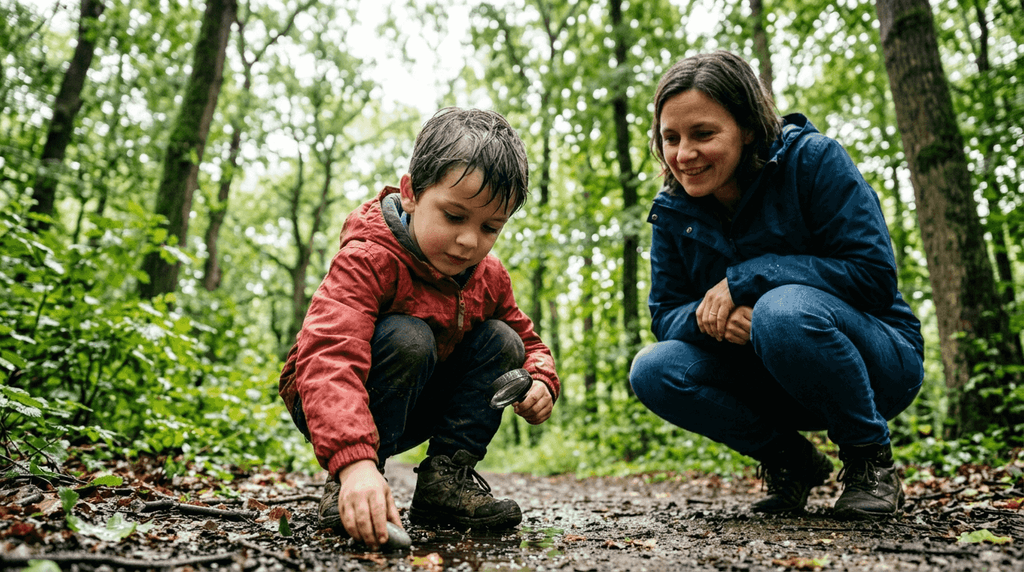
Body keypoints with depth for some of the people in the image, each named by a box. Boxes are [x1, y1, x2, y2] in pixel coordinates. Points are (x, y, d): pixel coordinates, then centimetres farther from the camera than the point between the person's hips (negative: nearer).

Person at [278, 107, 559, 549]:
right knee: (407, 337, -34)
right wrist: (354, 461, -58)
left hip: (415, 408, 6)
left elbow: (528, 342, 8)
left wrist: (540, 381, -17)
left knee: (501, 341, -12)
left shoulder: (489, 277, -7)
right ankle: (346, 489, -21)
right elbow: (331, 358, -44)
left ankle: (445, 477, -8)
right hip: (331, 406, -6)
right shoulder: (368, 262, -29)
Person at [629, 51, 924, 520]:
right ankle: (790, 459, 2)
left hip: (876, 362, -4)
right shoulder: (673, 210, -2)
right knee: (653, 371, -20)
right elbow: (665, 314, -3)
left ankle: (871, 459, -9)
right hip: (773, 386, 5)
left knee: (784, 309, -37)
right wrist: (708, 314, -28)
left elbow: (874, 273, -21)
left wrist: (743, 279, -25)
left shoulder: (812, 159, -16)